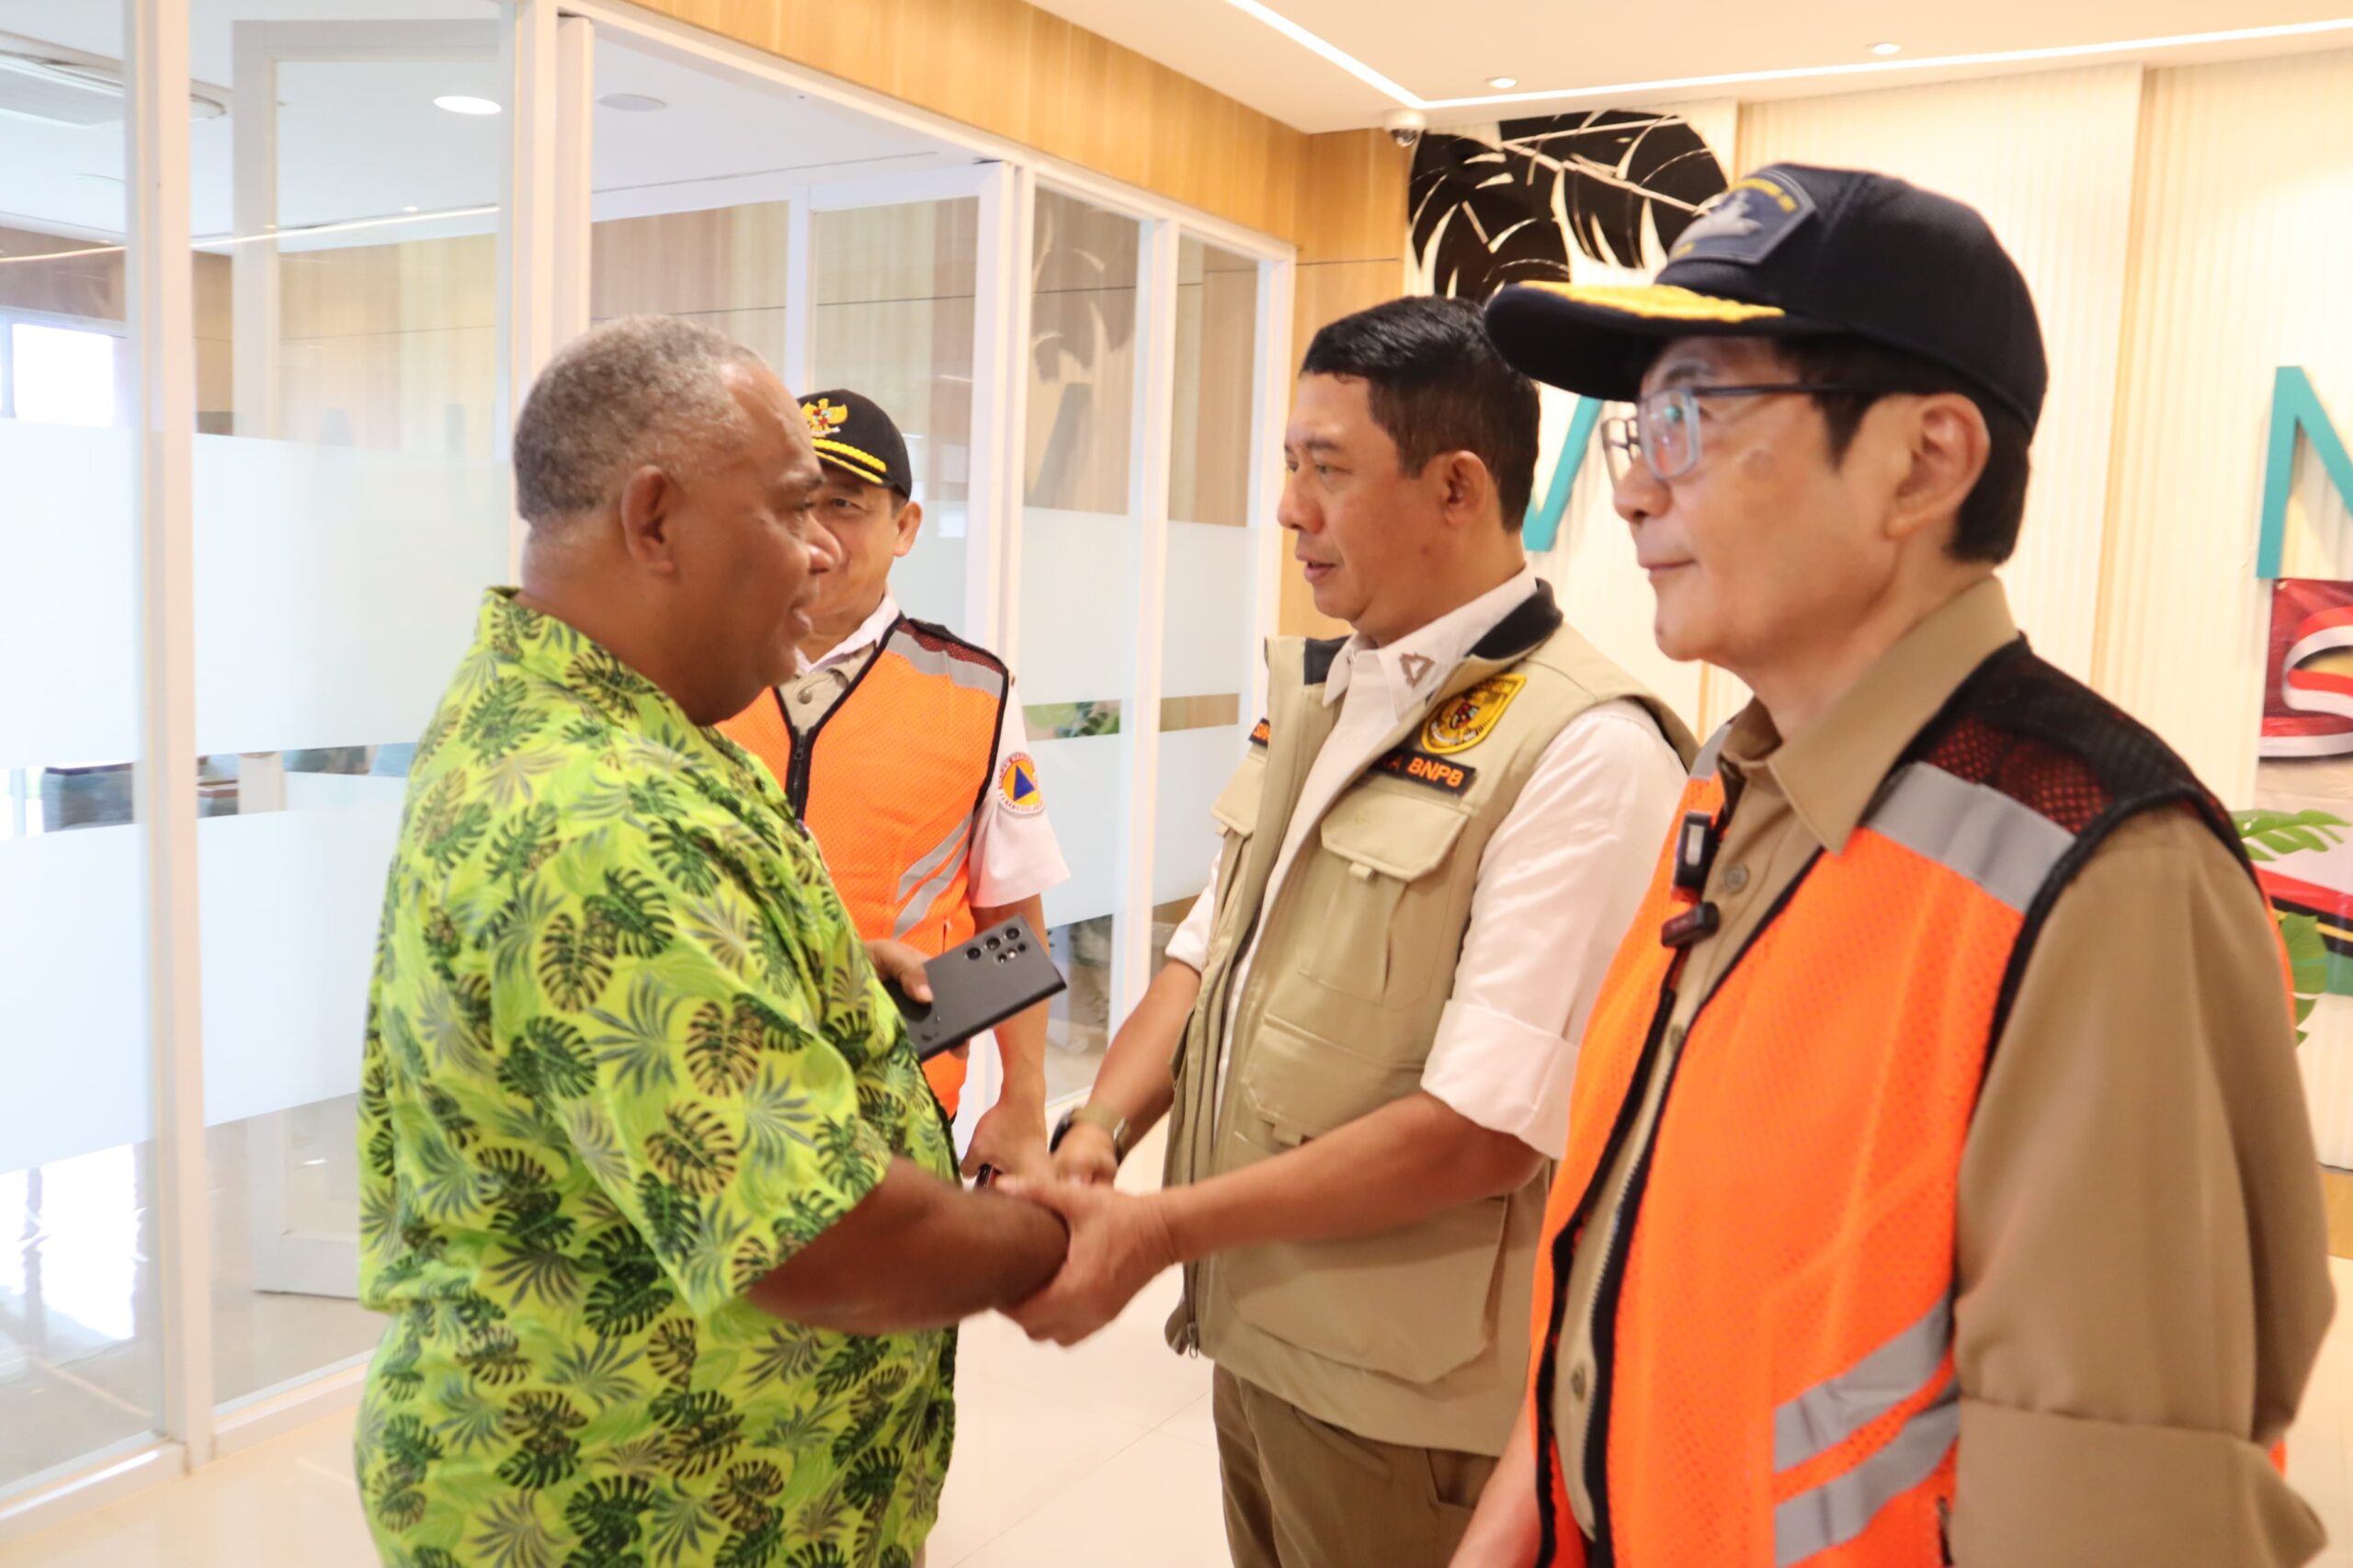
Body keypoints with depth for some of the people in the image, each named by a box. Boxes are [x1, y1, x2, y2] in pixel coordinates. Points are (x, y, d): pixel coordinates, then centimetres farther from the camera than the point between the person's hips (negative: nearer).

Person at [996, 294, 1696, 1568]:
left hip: (1404, 1400, -7)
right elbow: (1212, 947, 10)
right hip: (1252, 1333, 7)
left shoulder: (1586, 752, -20)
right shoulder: (1314, 693, 6)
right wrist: (1100, 1130, -7)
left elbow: (1489, 1126, -24)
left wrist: (1163, 1229, -21)